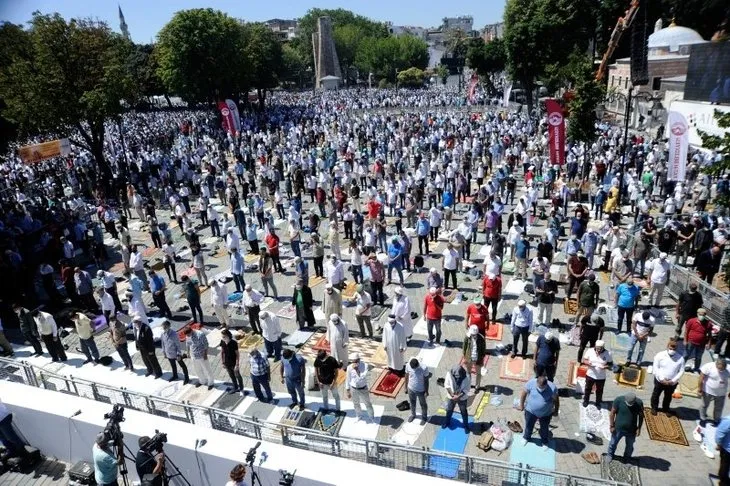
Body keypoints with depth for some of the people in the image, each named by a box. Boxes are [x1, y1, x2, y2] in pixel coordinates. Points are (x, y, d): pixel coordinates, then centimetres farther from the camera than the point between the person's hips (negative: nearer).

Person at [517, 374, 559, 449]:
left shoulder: (552, 388, -29)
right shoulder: (531, 383, -27)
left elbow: (556, 400, -10)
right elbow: (524, 393, -11)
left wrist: (556, 411, 3)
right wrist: (521, 405, 0)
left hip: (546, 413, -1)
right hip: (530, 411, 1)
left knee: (544, 429, 23)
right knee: (529, 425, 24)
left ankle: (544, 442, 51)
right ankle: (526, 437, 53)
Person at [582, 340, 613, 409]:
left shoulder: (608, 354, -14)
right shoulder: (590, 351, -12)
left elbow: (611, 364, -4)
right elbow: (584, 360, -4)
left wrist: (606, 367, -25)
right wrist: (588, 363, -26)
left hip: (601, 377, -1)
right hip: (590, 375, 1)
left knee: (599, 391, 17)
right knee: (588, 388, 19)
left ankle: (598, 403, 39)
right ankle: (586, 401, 41)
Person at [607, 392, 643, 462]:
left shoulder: (639, 403, -18)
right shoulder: (618, 400, -23)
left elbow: (641, 416, -2)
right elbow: (612, 413, -13)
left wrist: (639, 428, -4)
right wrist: (611, 426, -11)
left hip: (631, 430, 1)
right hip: (618, 428, -1)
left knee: (629, 446, 21)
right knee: (613, 443, 19)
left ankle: (627, 457, 47)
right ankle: (610, 455, 44)